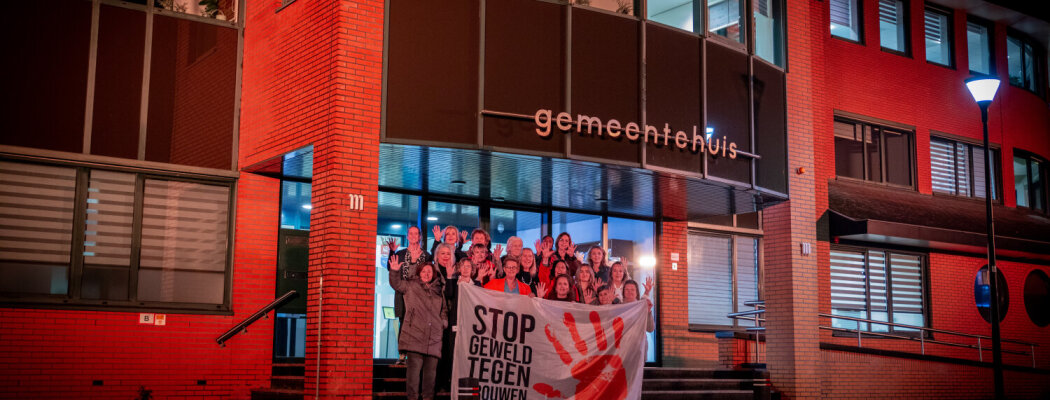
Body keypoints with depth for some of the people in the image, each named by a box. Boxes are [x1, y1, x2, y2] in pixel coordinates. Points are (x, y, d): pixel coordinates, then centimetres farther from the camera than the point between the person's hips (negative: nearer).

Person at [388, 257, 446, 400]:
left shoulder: (439, 290, 18)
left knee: (431, 369, 4)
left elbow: (444, 310, 25)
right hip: (415, 334, -3)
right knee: (415, 366, -10)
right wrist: (394, 271, -16)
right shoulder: (411, 286, 10)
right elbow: (396, 284, 0)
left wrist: (444, 322, 10)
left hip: (434, 337, 3)